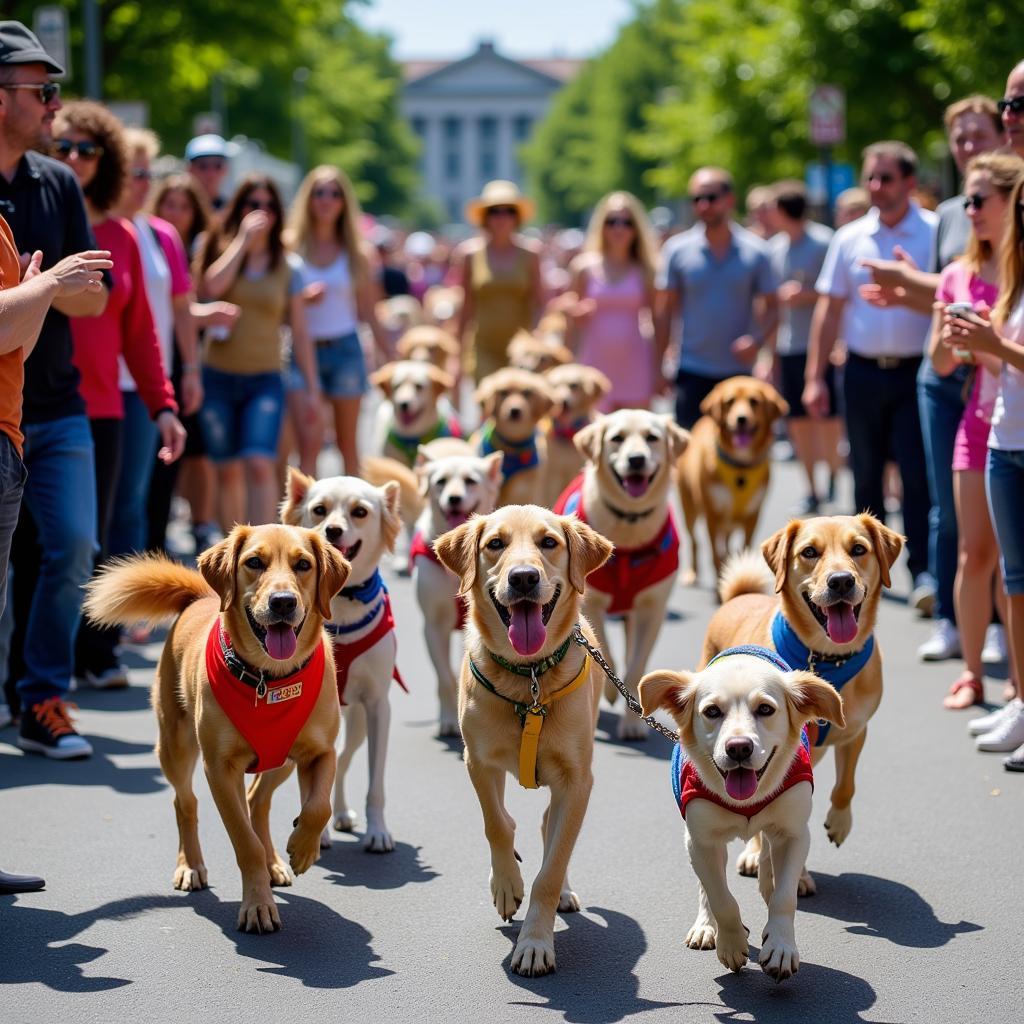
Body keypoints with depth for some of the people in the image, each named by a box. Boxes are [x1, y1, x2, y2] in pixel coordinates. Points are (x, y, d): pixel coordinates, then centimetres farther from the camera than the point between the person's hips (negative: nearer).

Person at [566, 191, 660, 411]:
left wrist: (658, 369, 2)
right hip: (595, 363, 0)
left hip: (634, 366, 0)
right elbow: (571, 318, 10)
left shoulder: (645, 271, 6)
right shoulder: (585, 267, 5)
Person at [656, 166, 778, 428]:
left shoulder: (755, 251, 0)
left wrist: (757, 338, -16)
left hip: (739, 370, 1)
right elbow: (664, 311, 3)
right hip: (692, 371, -1)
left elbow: (771, 307, 4)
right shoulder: (677, 249, 0)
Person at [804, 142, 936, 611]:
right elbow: (830, 308, 11)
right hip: (863, 372, 4)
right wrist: (814, 376, 7)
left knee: (917, 474, -10)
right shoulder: (850, 239, 8)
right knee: (866, 476, 11)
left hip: (916, 372, -4)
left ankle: (924, 570, -7)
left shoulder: (936, 234, -3)